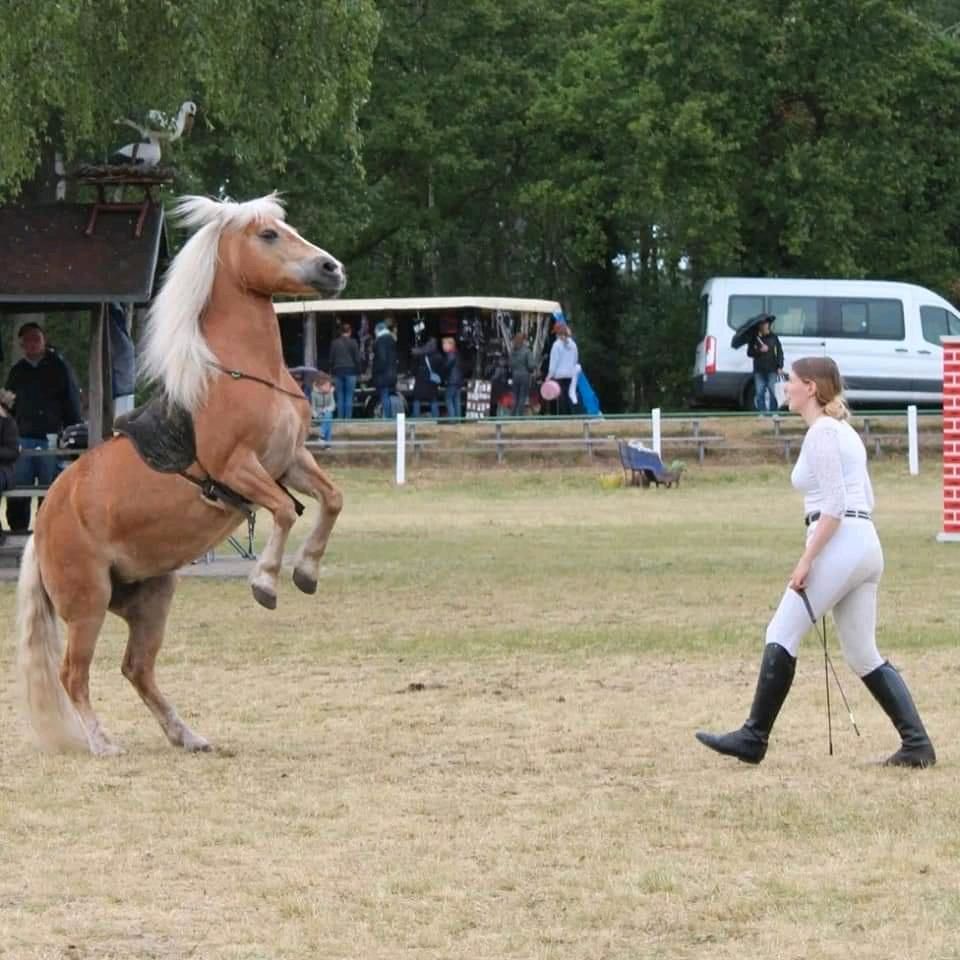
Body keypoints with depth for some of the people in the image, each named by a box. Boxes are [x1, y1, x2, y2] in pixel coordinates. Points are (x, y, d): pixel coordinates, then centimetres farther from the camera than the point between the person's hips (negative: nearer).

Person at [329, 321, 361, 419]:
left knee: (339, 397, 4)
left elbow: (331, 360, 7)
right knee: (349, 397, -2)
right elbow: (357, 359, -3)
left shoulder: (334, 343, 5)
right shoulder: (353, 343, -2)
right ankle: (348, 418, -6)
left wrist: (332, 372, 12)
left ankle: (341, 419, 0)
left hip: (338, 372, 2)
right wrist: (358, 372, 5)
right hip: (350, 371, -2)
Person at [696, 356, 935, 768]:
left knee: (782, 635, -3)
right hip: (867, 545, 10)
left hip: (840, 544, -10)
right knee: (864, 655, 9)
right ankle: (916, 744, 0)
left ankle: (753, 738, 0)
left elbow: (835, 505, -17)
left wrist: (806, 560, -17)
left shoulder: (822, 432, -9)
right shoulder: (843, 429, 20)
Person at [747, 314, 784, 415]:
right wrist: (760, 351, -11)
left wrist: (780, 367, -2)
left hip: (772, 370, -1)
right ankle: (761, 413, 6)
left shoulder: (773, 337, 4)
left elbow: (780, 352, 5)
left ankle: (773, 413, 1)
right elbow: (749, 353, 6)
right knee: (759, 393, 1)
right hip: (759, 370, 1)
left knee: (773, 393, -4)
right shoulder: (754, 338, 5)